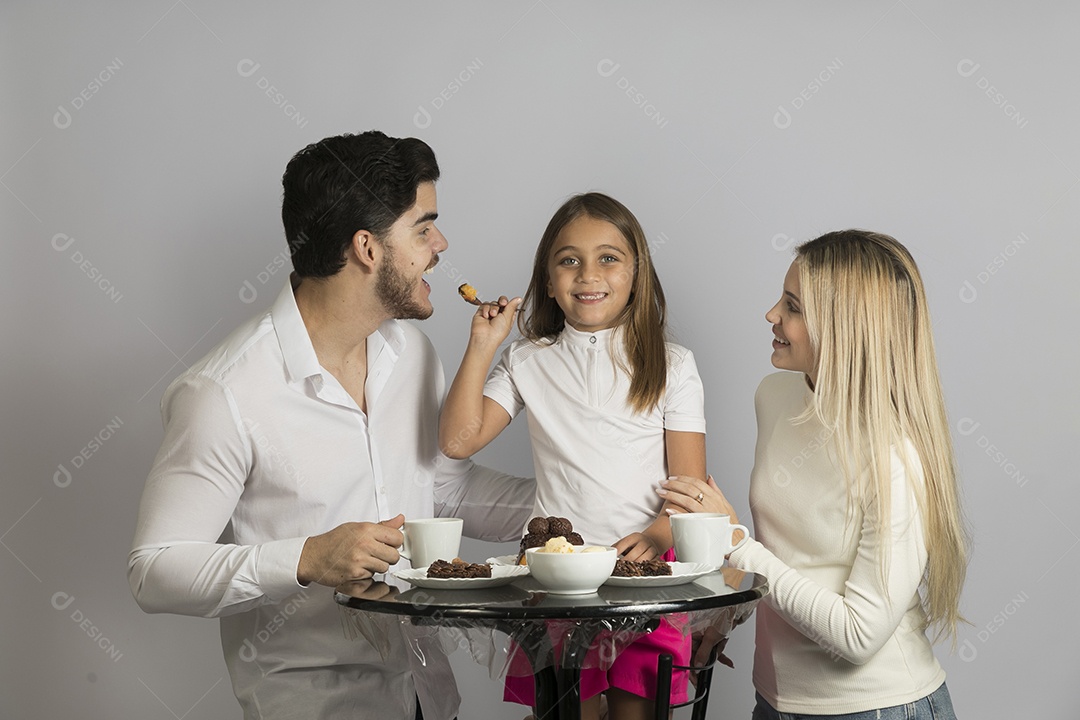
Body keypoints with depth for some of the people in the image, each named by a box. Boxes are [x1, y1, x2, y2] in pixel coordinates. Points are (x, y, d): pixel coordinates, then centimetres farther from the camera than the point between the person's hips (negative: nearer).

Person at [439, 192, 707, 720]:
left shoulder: (671, 366, 4)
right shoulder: (529, 364, 7)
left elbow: (689, 485, -1)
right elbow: (458, 440, -3)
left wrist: (655, 537, -20)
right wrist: (481, 346, -5)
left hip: (644, 565, -1)